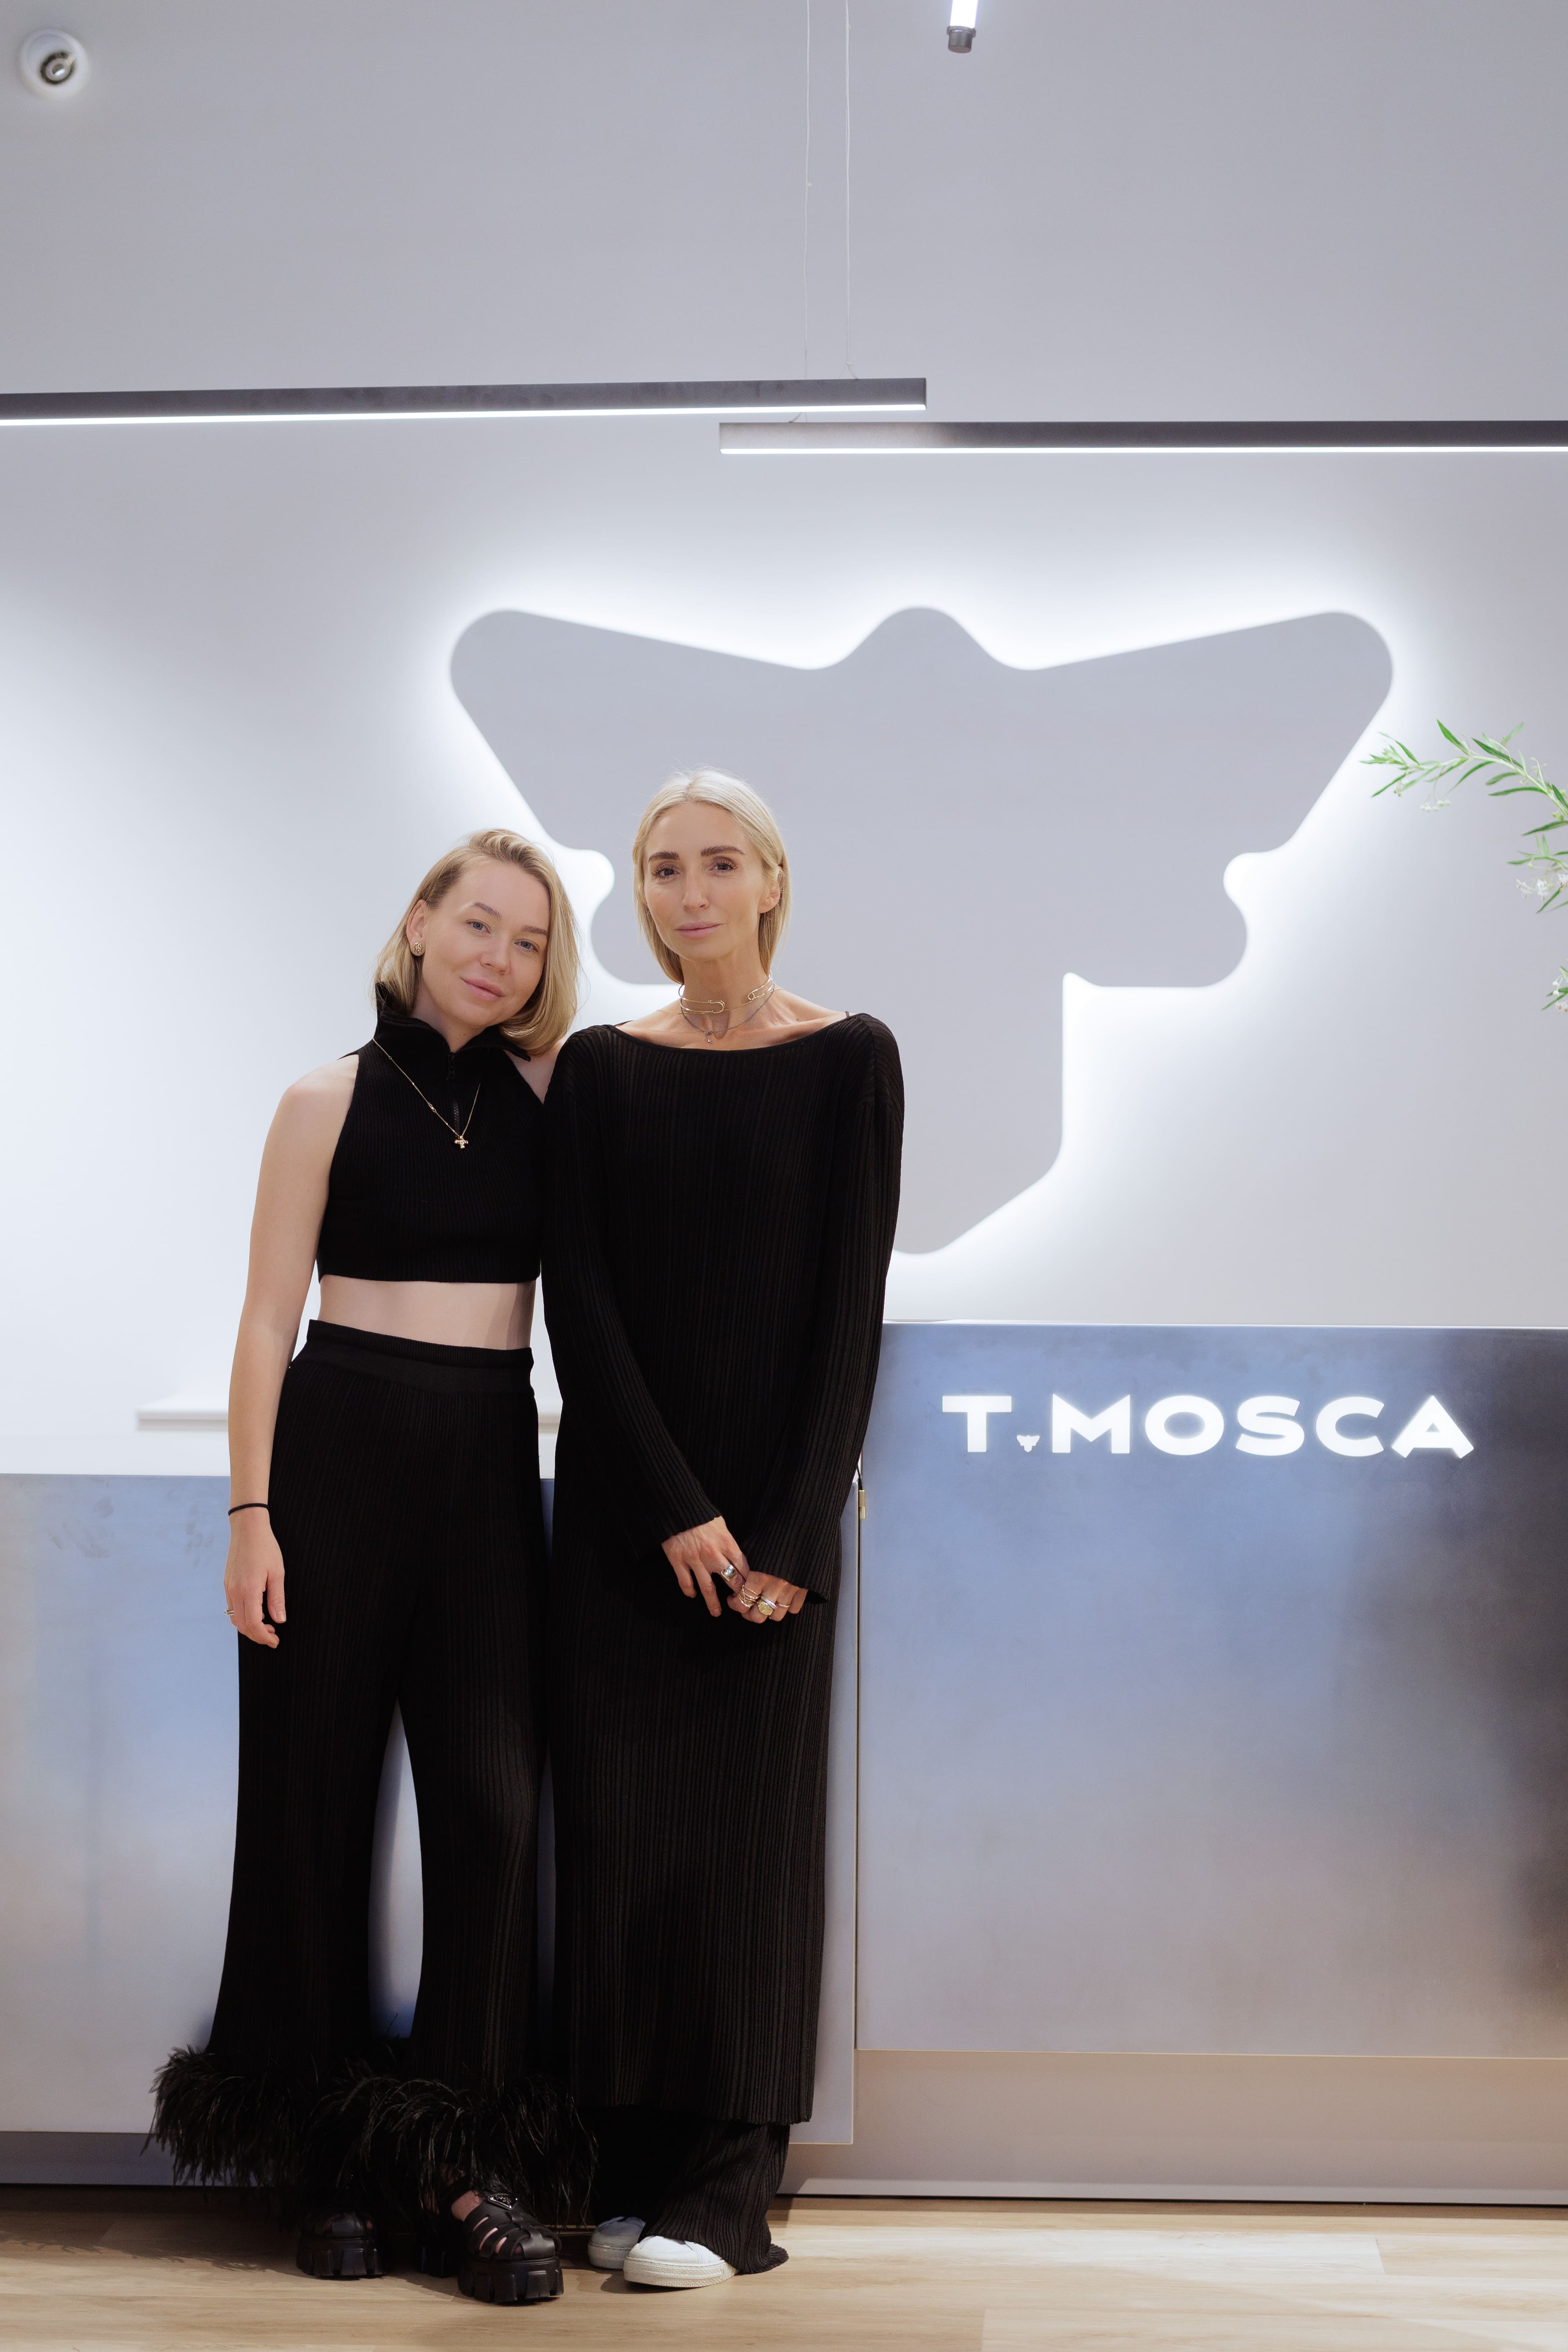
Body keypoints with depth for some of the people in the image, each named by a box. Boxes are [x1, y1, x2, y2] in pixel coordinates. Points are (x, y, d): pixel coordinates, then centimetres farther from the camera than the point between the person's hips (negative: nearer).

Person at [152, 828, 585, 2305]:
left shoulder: (548, 1097, 9)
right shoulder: (332, 1103, 2)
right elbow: (266, 1319, -1)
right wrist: (253, 1511, -8)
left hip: (491, 1459, 2)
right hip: (343, 1446, -2)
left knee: (490, 1790, -5)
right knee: (319, 1788, 4)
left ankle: (467, 2165, 3)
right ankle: (329, 2159, 16)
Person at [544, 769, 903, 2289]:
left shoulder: (847, 1061, -1)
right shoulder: (600, 1070, 5)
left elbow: (852, 1304, -5)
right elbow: (577, 1299, -1)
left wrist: (794, 1530, -11)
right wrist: (673, 1504, -11)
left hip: (775, 1501, -2)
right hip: (619, 1499, 2)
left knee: (746, 1819, 0)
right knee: (616, 1812, 3)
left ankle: (732, 2185, 9)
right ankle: (633, 2164, 14)